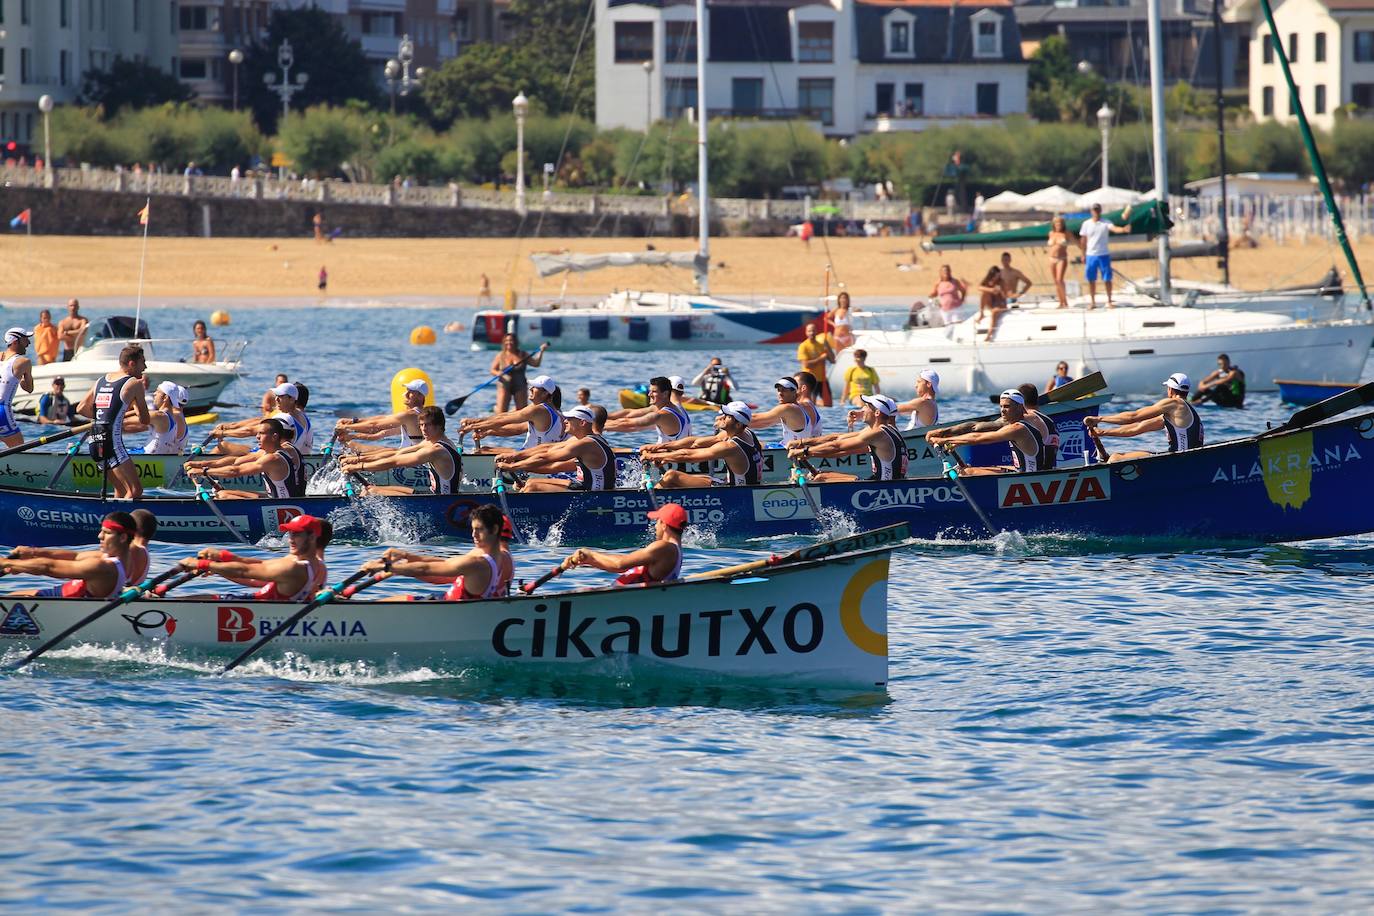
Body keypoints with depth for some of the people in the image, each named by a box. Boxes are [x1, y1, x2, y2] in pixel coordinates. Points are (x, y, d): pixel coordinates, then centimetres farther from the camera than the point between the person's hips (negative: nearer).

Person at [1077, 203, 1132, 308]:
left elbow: (1115, 229, -22)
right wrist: (1083, 255, 5)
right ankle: (1092, 302, 13)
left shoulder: (1106, 223, -3)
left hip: (1104, 255, -1)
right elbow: (1083, 240, 8)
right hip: (1090, 255, 1)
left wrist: (1124, 229, -43)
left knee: (1107, 279, -1)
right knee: (1091, 279, 5)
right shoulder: (1086, 224, 3)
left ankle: (1109, 301, 6)